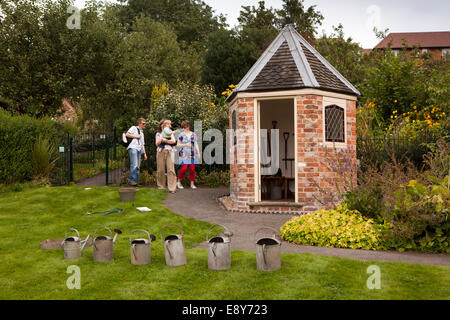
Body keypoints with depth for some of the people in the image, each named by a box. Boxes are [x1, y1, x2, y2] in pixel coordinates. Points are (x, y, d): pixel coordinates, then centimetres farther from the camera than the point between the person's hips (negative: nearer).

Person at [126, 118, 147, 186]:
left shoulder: (142, 132, 31)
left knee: (137, 167, 2)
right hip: (133, 148, -8)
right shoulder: (134, 128, 10)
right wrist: (136, 136, -3)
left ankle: (135, 182, 1)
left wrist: (145, 153, 22)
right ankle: (131, 180, -20)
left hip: (139, 150, 8)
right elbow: (127, 134, -6)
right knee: (134, 165, -20)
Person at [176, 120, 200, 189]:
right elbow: (178, 144, 2)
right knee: (184, 168, -12)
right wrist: (186, 144, -12)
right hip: (184, 154, -3)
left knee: (192, 169, -1)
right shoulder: (181, 135, 3)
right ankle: (179, 182, 5)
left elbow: (196, 144, 14)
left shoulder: (193, 134, 12)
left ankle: (192, 184, 8)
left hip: (192, 154, 3)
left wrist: (198, 152, 6)